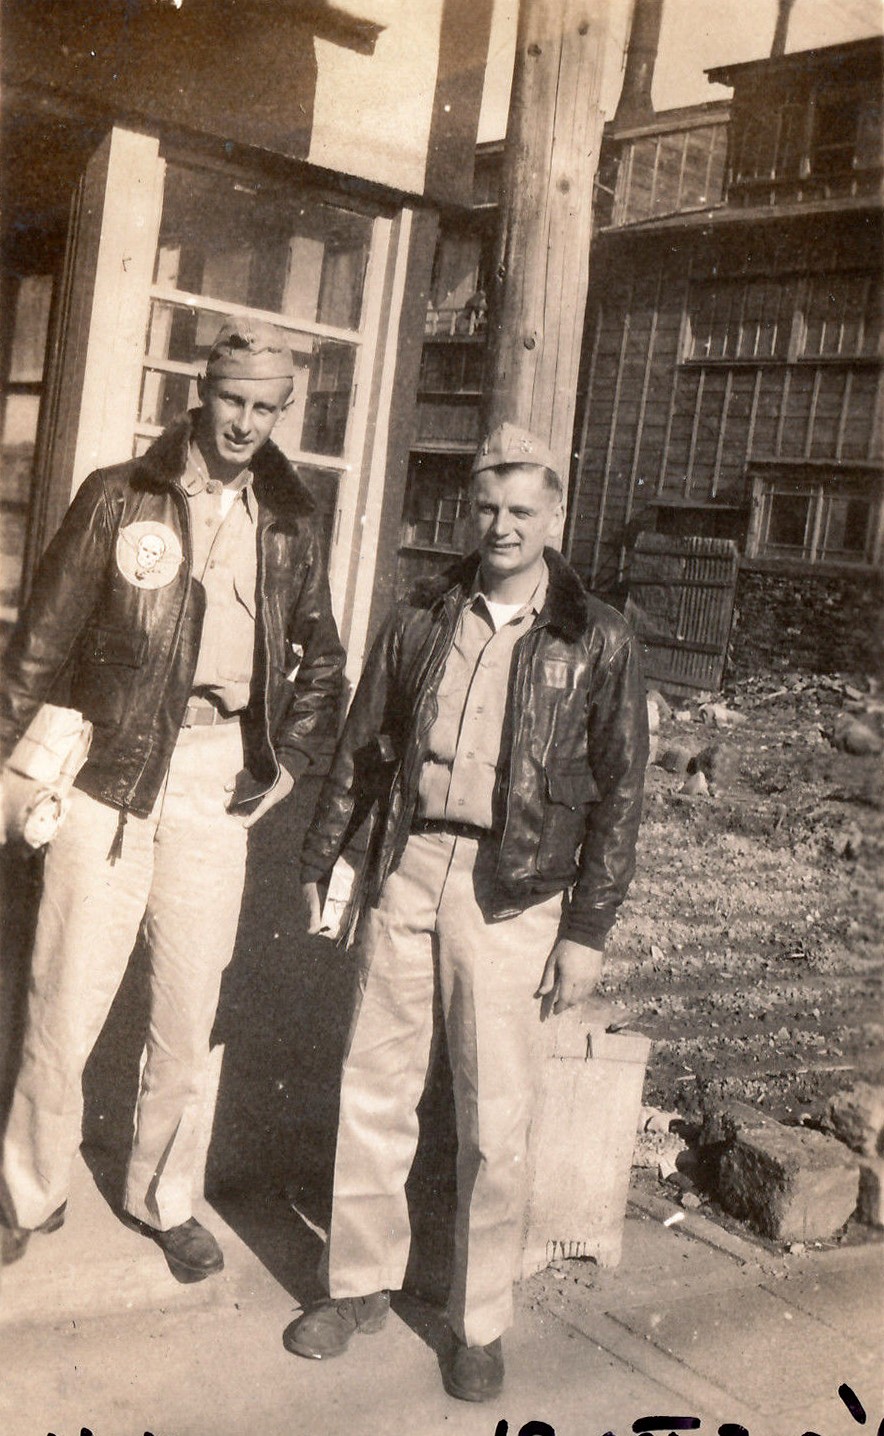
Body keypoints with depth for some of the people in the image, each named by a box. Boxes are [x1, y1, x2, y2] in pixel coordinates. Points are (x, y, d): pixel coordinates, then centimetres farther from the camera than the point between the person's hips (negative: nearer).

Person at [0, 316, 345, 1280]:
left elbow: (320, 658, 20)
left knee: (191, 1006, 10)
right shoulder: (120, 499, -1)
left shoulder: (287, 522, 9)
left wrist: (294, 757, 10)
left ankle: (162, 1199, 29)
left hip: (219, 780, 3)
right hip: (107, 770, -2)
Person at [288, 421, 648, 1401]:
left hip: (513, 893, -3)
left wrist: (588, 929, -3)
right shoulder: (421, 620, 8)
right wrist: (320, 862, 12)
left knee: (494, 1119, 3)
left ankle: (479, 1322, 21)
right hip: (406, 868, 3)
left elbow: (618, 793, 0)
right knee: (373, 1089, 10)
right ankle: (361, 1282, 29)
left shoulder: (598, 642, 0)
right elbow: (361, 748, 13)